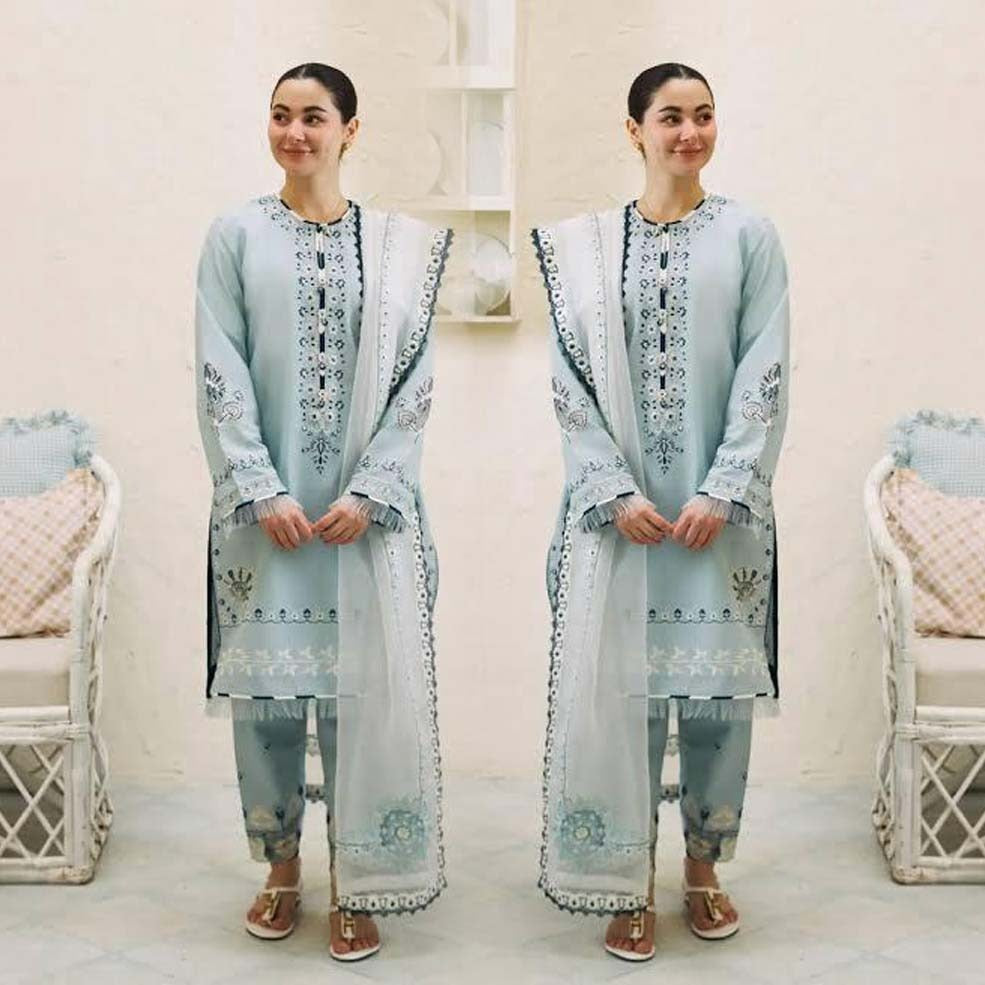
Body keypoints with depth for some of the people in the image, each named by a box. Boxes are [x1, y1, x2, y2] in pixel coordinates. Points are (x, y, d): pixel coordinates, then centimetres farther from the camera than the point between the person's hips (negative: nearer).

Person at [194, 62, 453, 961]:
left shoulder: (396, 243, 4)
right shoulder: (237, 235, 4)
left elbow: (414, 379, 1)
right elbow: (219, 375, -2)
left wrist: (369, 493, -9)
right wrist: (261, 491, -11)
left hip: (367, 507, 0)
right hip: (266, 505, 1)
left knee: (361, 685, 1)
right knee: (265, 684, 6)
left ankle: (356, 885, 13)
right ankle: (281, 868, 24)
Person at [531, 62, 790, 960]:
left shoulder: (749, 235, 4)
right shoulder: (587, 244, 4)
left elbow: (766, 375, -2)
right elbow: (572, 379, 0)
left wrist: (723, 492, -11)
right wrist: (616, 494, -9)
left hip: (720, 504, 0)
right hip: (620, 504, 0)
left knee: (720, 684, 5)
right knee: (618, 685, 0)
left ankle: (705, 867, 23)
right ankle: (629, 883, 13)